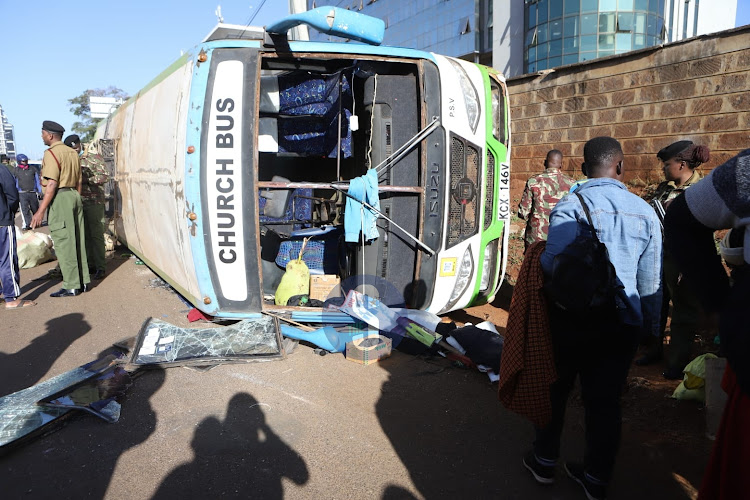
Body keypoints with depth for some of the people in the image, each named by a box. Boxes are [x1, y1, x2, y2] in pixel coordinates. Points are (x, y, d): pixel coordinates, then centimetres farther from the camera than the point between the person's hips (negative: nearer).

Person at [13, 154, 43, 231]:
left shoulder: (33, 169, 7)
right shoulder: (16, 171, 6)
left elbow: (37, 181, 11)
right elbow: (14, 183, 12)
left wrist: (39, 191, 7)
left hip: (33, 193, 1)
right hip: (22, 193, -1)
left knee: (35, 208, 11)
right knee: (24, 209, -12)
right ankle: (27, 224, -14)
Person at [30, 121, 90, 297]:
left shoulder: (51, 153, -11)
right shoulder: (72, 153, 14)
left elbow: (52, 184, -18)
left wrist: (41, 210, -18)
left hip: (59, 198, -9)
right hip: (74, 196, 9)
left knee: (63, 243, -4)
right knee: (77, 241, 12)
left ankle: (71, 286, -1)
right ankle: (82, 281, 18)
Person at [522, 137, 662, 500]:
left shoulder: (571, 205, -12)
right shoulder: (644, 211, 2)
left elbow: (552, 263, -22)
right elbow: (651, 281, 5)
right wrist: (650, 327, 17)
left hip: (573, 316, -3)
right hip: (623, 321, 3)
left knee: (555, 388, 15)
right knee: (605, 399, 13)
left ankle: (544, 461, 31)